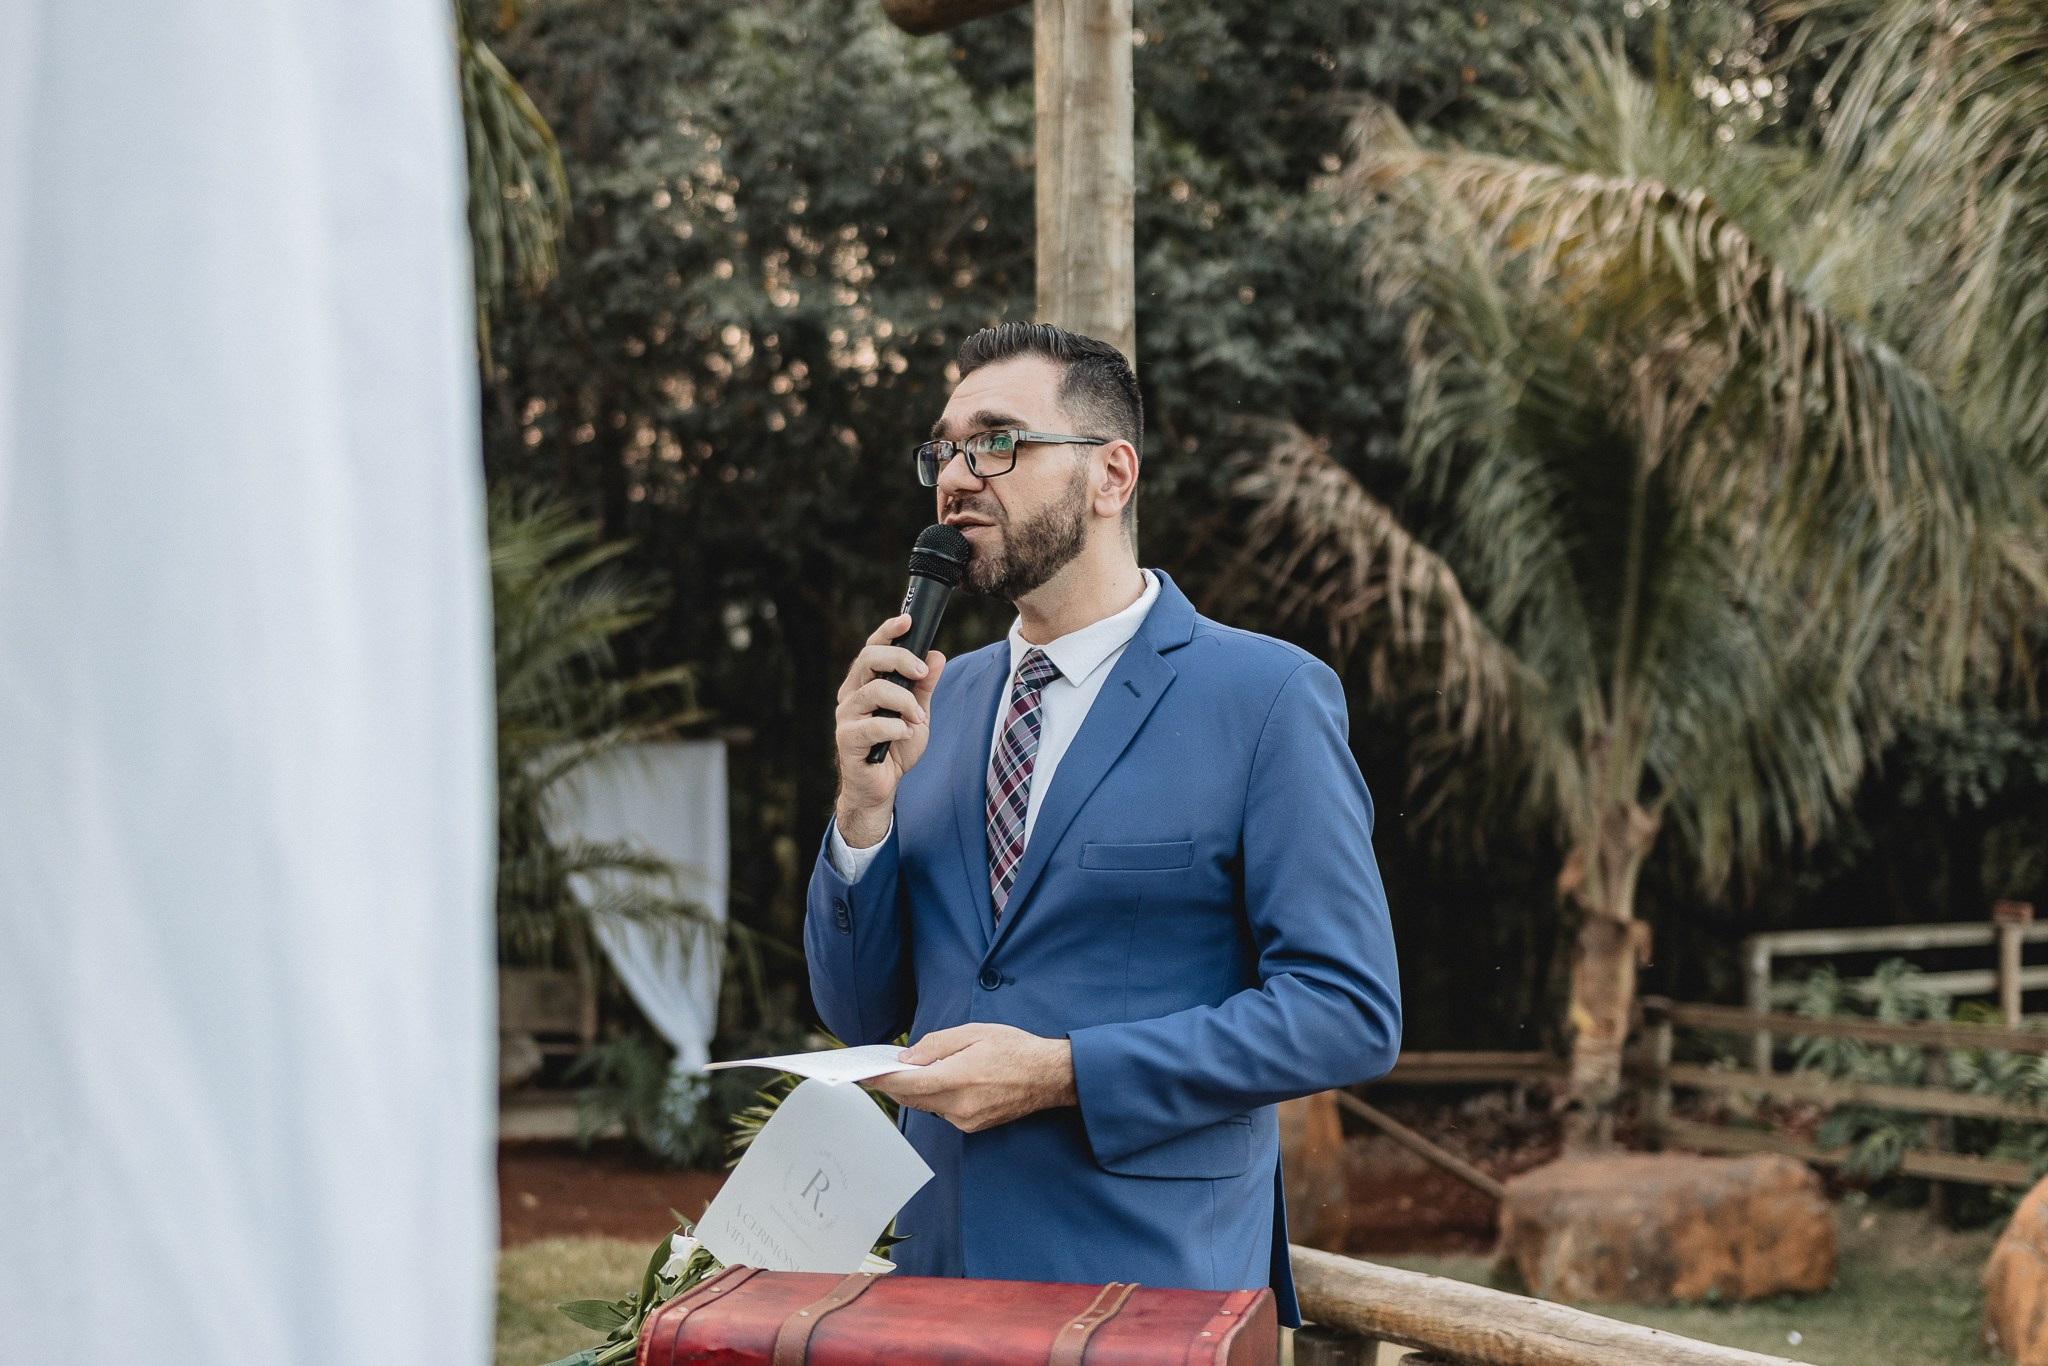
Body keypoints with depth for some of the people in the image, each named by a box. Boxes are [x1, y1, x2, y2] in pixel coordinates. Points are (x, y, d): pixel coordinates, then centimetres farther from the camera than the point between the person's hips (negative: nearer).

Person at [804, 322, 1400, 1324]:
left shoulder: (1266, 697, -8)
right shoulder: (941, 699, 8)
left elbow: (1351, 1013, -14)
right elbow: (860, 1013, 9)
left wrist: (1062, 1073, -19)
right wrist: (867, 803, -7)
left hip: (1157, 1281, -5)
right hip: (939, 1269, 5)